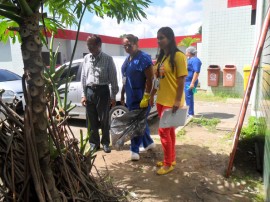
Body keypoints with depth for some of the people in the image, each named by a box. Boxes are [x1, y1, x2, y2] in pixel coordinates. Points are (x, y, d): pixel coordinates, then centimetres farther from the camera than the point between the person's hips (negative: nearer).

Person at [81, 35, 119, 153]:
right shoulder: (86, 59, 7)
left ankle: (105, 142, 24)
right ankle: (94, 143, 27)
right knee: (92, 120, 11)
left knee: (104, 120, 6)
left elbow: (113, 79, -4)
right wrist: (84, 94, 6)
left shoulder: (108, 59, -5)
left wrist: (113, 96, -5)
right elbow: (83, 77, 10)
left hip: (102, 91, -3)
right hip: (89, 91, 4)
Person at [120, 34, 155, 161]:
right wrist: (122, 94, 19)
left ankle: (135, 150, 14)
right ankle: (148, 143, 36)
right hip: (131, 97, 9)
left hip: (141, 98, -9)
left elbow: (150, 79, -19)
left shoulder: (144, 58, -15)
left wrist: (146, 98, -23)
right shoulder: (127, 59, 12)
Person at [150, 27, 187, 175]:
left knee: (163, 131, -3)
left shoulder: (178, 56, -13)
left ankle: (168, 164, 15)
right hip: (161, 100, 8)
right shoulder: (161, 57, 11)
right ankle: (171, 159, 30)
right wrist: (152, 95, 15)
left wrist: (177, 102, -18)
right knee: (169, 130, 16)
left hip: (171, 101, -8)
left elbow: (181, 82, -15)